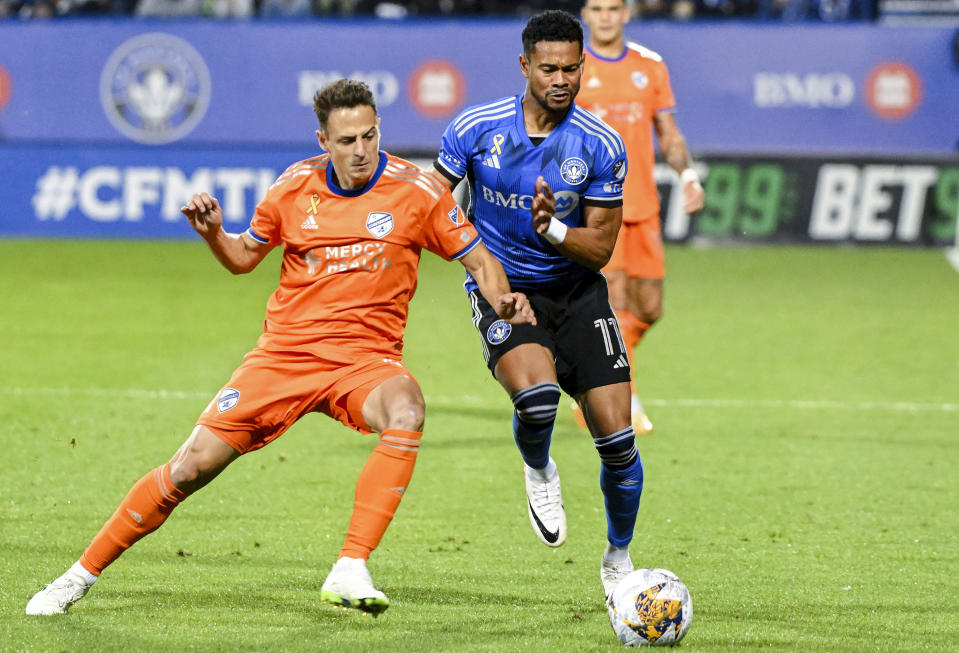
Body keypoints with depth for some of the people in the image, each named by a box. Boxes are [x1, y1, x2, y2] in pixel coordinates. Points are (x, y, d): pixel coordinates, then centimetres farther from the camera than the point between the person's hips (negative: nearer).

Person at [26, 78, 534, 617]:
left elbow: (478, 258, 2)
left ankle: (351, 572, -38)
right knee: (193, 466, -5)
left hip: (366, 358, -2)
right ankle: (83, 575, 12)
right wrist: (214, 234, -5)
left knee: (407, 410, -37)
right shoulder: (296, 188, 1)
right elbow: (244, 257, 17)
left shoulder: (414, 190, -5)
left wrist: (503, 299, -19)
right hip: (286, 351, 2)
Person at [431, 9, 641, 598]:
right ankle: (539, 472, 6)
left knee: (617, 436, -6)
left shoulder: (601, 146, -9)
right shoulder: (476, 128, -9)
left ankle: (619, 560, 20)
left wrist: (554, 229, -24)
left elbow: (601, 248, -6)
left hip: (575, 289, 2)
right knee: (536, 395, -32)